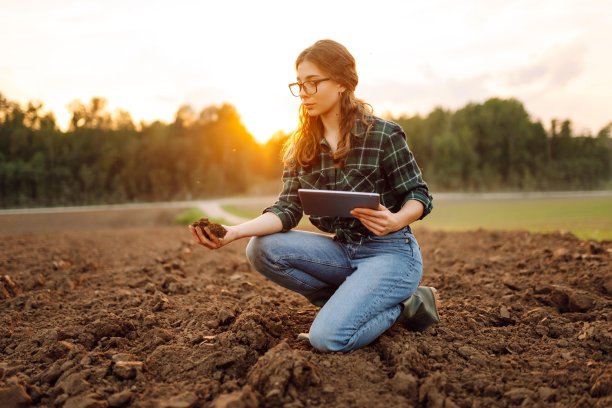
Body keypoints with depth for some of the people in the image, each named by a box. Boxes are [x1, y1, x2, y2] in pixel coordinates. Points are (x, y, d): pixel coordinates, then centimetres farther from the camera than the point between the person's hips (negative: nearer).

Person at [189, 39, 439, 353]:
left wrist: (395, 221, -30)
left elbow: (419, 196, -6)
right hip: (342, 250, 6)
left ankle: (403, 305, 2)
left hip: (391, 251, -6)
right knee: (262, 249, -15)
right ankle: (349, 301, -3)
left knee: (327, 337, -24)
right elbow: (287, 210, -6)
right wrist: (235, 231, -23)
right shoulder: (301, 147, 3)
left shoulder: (383, 135, -12)